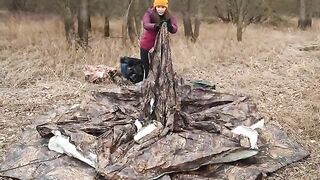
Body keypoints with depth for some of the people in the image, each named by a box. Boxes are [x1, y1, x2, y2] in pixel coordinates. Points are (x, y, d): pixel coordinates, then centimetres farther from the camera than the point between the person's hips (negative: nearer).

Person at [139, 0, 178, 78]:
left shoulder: (169, 17, -9)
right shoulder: (149, 14, -14)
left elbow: (174, 30, -25)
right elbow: (146, 25, -34)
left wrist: (169, 26, -47)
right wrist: (155, 25, -54)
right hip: (146, 46, -1)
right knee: (147, 68, 5)